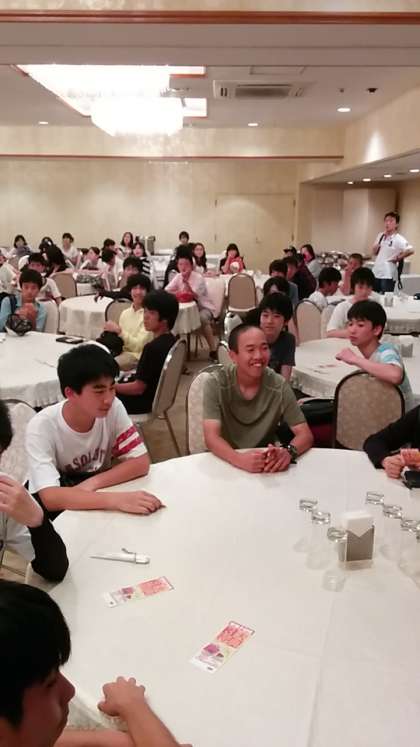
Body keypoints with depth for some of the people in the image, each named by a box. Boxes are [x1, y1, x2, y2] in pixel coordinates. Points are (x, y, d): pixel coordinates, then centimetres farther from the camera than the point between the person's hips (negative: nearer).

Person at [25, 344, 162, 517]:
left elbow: (141, 463, -12)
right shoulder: (41, 427, -26)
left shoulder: (114, 409, -15)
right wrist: (117, 500, -45)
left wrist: (92, 483, -25)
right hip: (59, 507, -4)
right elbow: (50, 497, -35)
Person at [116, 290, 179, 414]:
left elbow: (138, 388, -23)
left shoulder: (153, 348, -29)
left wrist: (111, 387, -12)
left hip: (144, 401, -9)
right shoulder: (170, 340, -1)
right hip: (155, 395, 9)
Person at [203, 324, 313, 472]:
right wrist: (240, 459, -39)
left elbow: (305, 435, -8)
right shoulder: (216, 383, -12)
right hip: (225, 462, -2)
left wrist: (288, 452, -30)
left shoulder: (278, 385, -8)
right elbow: (211, 437, -20)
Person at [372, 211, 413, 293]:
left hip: (388, 275, -7)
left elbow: (410, 250, -22)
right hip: (376, 273, 7)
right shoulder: (380, 236, 10)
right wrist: (382, 237, 0)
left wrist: (397, 258, -11)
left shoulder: (398, 239, -10)